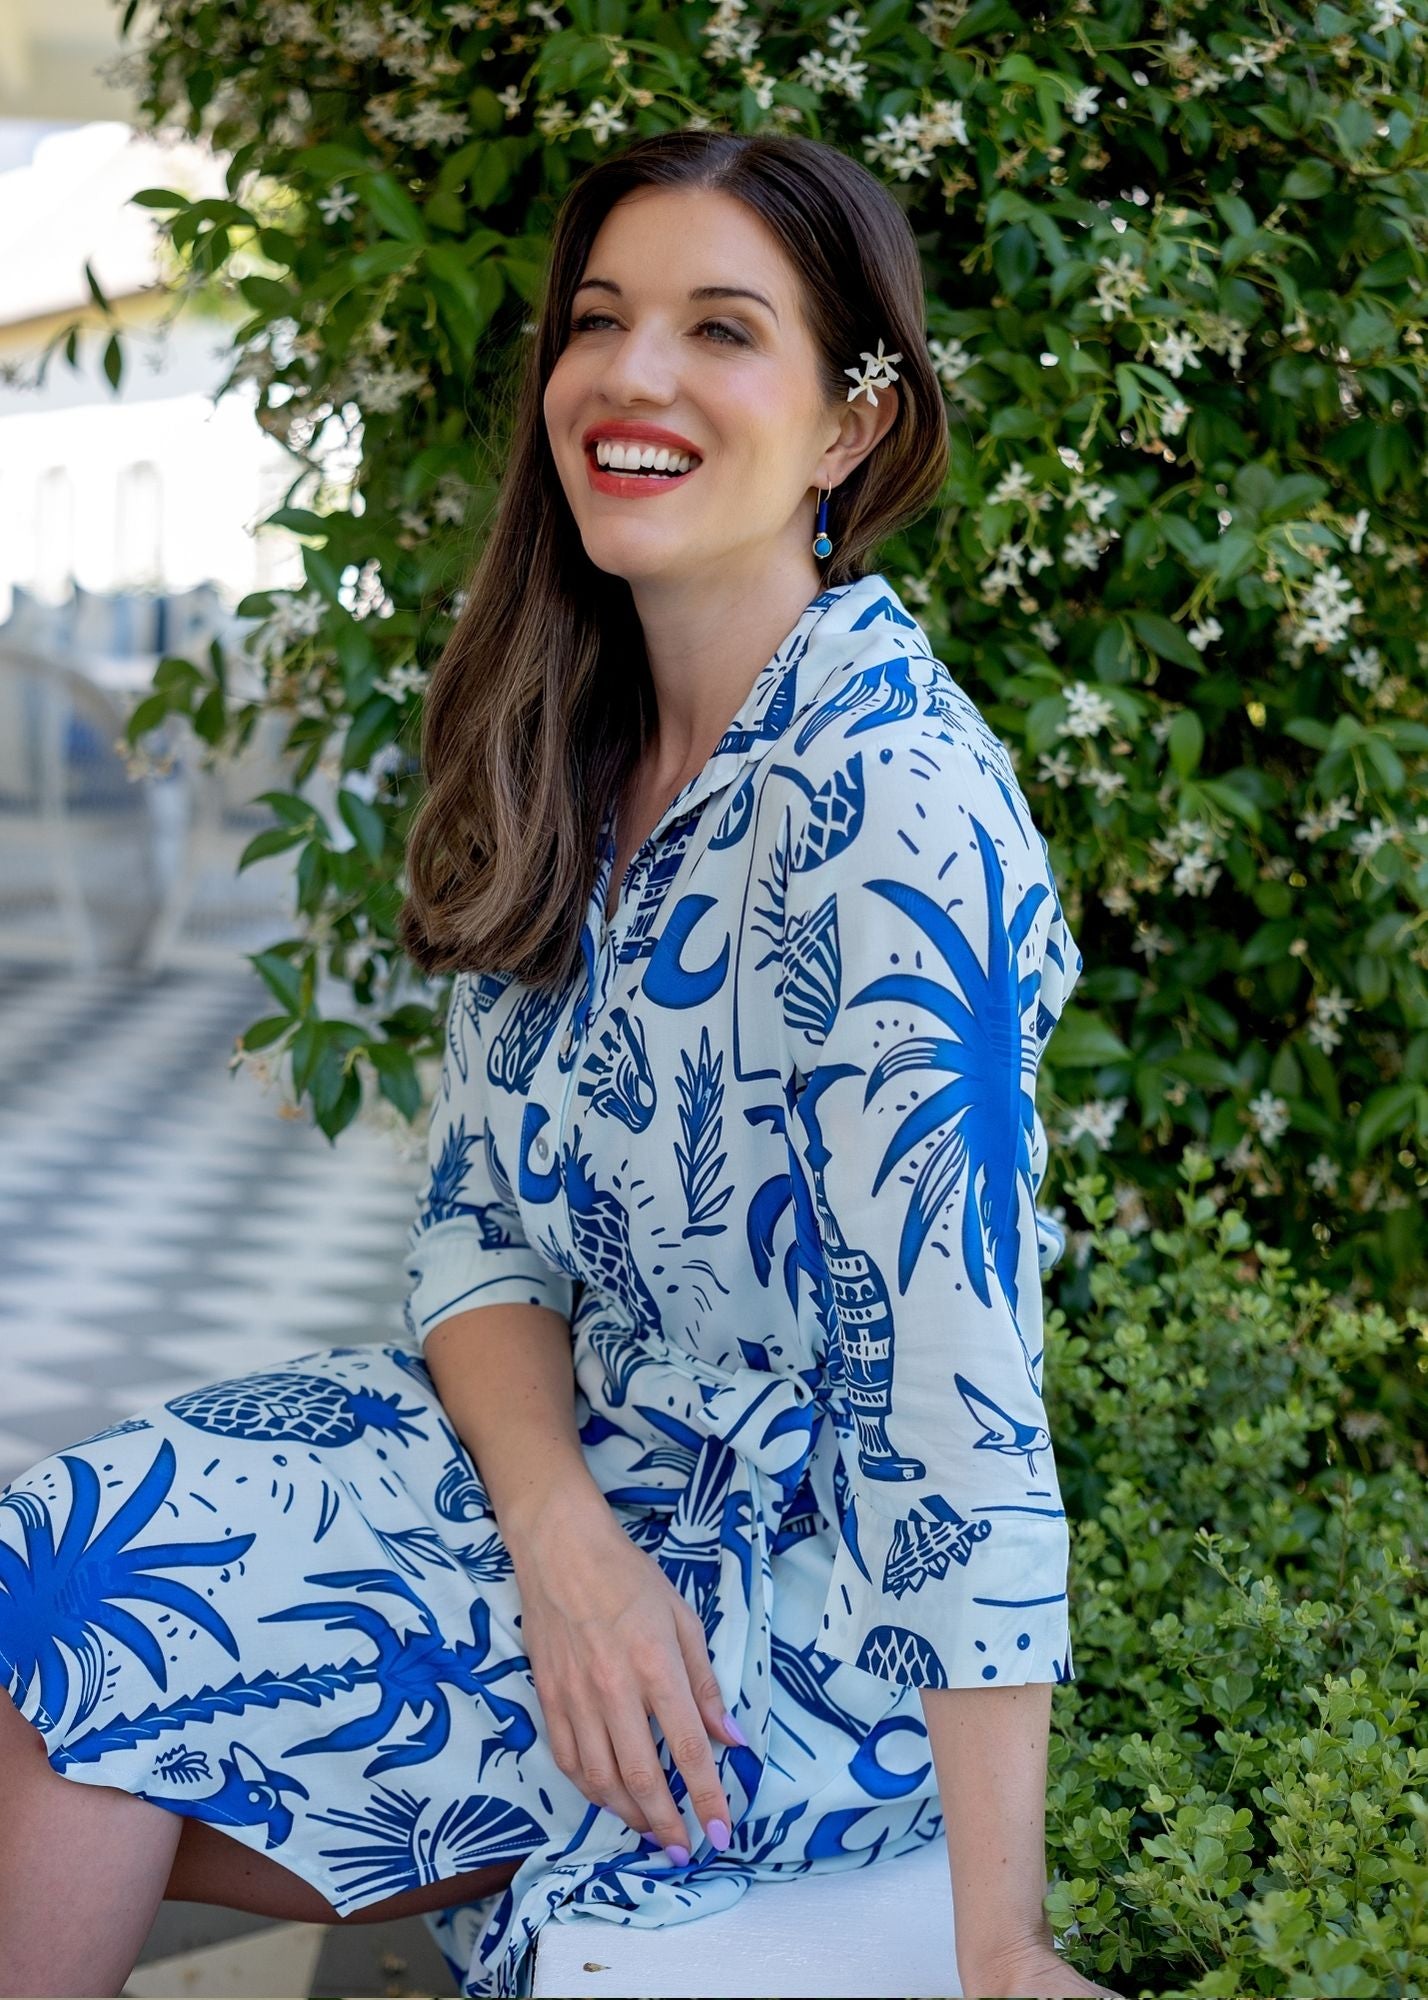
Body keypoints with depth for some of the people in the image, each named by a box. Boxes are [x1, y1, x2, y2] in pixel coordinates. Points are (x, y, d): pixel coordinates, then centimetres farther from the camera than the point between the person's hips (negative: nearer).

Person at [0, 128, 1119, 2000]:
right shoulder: (568, 752, 3)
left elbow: (957, 1386, -26)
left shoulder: (887, 797, -23)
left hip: (802, 1608, -7)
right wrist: (564, 1537, -16)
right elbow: (482, 1223, 4)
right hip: (576, 1468, 7)